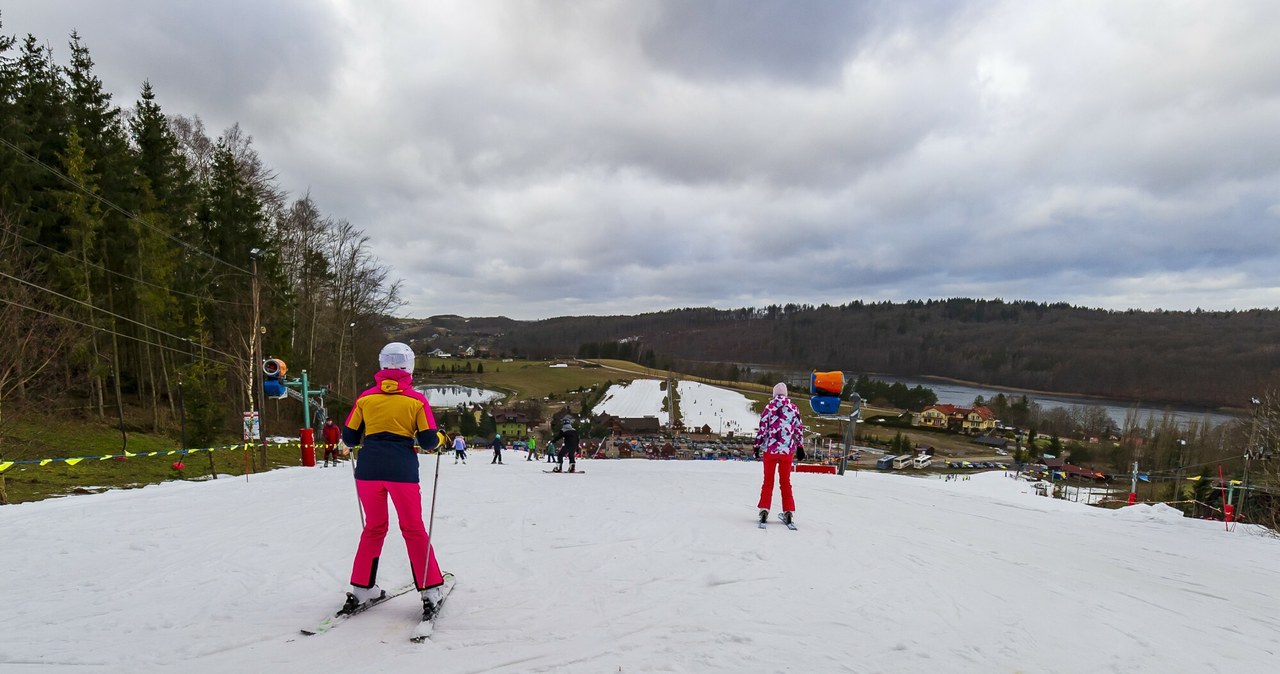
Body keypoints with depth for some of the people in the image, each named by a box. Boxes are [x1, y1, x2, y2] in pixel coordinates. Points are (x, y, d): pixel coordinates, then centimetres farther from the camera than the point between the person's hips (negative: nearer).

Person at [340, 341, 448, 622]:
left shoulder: (365, 398, 4)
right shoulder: (416, 400, -2)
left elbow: (349, 438, 7)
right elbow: (428, 441, -4)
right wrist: (440, 438, 17)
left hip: (368, 469, 2)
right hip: (402, 471, -2)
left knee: (373, 528, 19)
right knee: (414, 530, 9)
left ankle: (361, 589, 22)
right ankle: (430, 591, 10)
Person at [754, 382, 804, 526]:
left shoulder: (769, 406, -5)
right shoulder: (793, 408, 3)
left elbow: (762, 427, -5)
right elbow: (799, 428, 8)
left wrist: (758, 445, 2)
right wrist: (800, 446, 17)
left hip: (770, 449, -2)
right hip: (788, 450, 2)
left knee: (768, 480, 9)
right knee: (785, 481, 12)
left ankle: (764, 509, 2)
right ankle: (788, 511, 9)